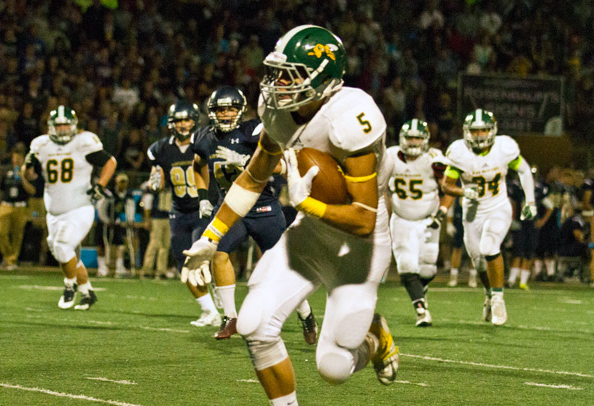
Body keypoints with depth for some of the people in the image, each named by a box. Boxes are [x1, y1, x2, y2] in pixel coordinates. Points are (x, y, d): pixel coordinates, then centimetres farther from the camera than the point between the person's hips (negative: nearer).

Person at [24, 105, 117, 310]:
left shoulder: (83, 144, -7)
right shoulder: (42, 146, 4)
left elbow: (110, 162, 2)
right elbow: (30, 176, 11)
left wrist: (100, 186, -9)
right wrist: (29, 164, -11)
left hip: (79, 211, -5)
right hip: (54, 214, 5)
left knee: (63, 247, -21)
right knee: (70, 257, 12)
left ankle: (70, 285, 2)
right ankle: (87, 291, 30)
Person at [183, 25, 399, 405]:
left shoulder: (349, 119, -31)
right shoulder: (279, 111, -7)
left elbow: (364, 221, -29)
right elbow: (253, 179, 11)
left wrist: (306, 203, -28)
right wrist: (210, 237, 11)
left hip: (359, 245, -6)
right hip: (310, 232, 6)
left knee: (334, 367, -2)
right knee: (256, 326, -8)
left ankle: (375, 335, 33)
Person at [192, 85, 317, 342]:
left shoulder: (253, 132, -13)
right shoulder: (206, 140, 4)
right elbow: (199, 167, 26)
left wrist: (242, 160, -32)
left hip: (264, 208, -4)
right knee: (218, 252, -20)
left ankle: (305, 313, 27)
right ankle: (230, 318, -10)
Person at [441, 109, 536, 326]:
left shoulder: (505, 148, -14)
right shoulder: (459, 153, -15)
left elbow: (524, 171, 4)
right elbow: (446, 185, -7)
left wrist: (530, 201, 0)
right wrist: (464, 192, -27)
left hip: (498, 210, -2)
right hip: (473, 212, 2)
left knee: (489, 247, -27)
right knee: (480, 262, 10)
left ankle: (498, 297, -14)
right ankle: (489, 294, 41)